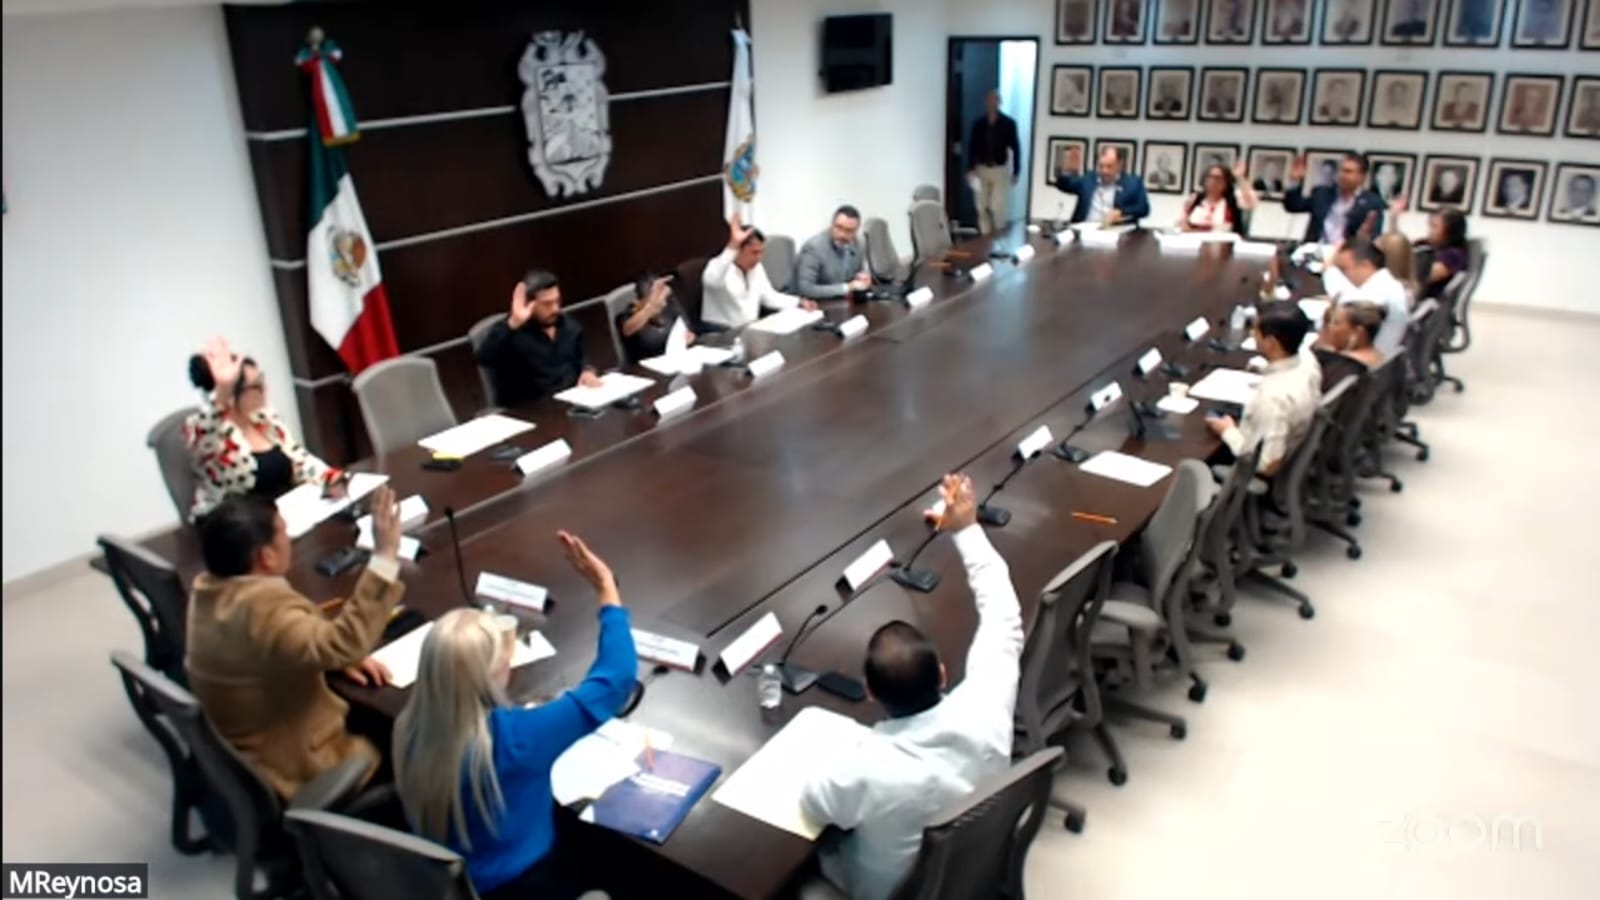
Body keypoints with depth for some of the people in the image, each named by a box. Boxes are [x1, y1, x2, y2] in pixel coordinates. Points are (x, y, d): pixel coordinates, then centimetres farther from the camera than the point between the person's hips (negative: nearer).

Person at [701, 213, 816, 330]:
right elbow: (712, 280, -40)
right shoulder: (720, 266, -15)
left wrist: (800, 303, 3)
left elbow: (769, 297, 17)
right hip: (720, 332, -8)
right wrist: (733, 246, -48)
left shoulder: (756, 268, 9)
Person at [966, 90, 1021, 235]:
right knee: (983, 207, 5)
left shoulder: (1009, 123, -5)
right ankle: (985, 236, 15)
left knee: (997, 206, -9)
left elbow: (1015, 148, -2)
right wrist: (970, 168, -3)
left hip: (1000, 170, -3)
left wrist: (1016, 171, -4)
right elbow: (972, 146, 5)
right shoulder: (978, 124, 1)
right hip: (981, 169, 3)